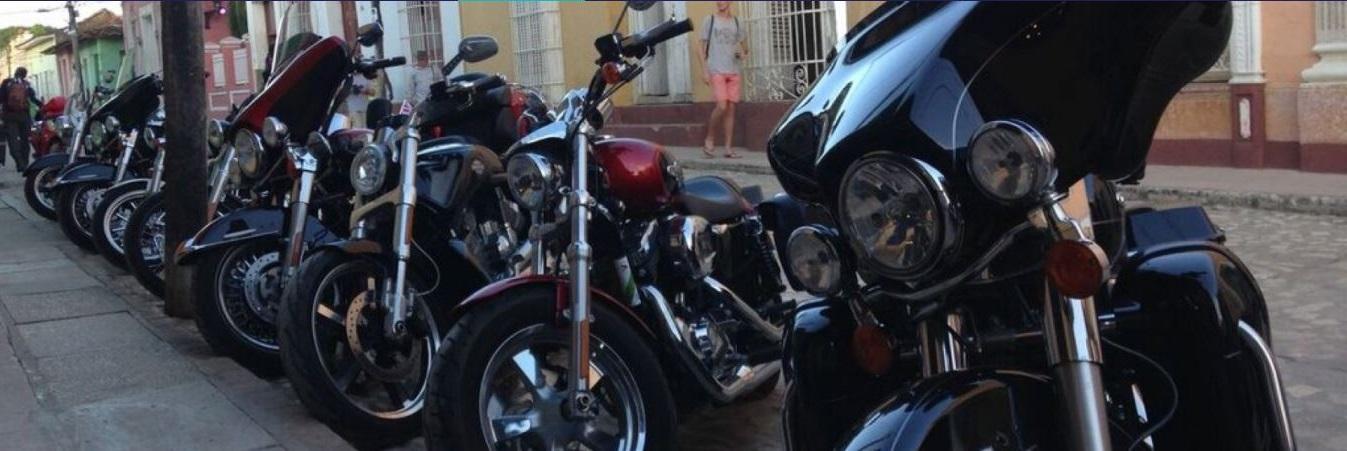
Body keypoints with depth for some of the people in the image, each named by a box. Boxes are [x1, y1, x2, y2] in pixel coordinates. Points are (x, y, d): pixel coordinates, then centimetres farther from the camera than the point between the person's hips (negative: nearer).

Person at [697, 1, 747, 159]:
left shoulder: (736, 22, 14)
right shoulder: (710, 20, 3)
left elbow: (742, 46, 22)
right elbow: (702, 47, 2)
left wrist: (743, 52, -2)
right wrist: (704, 70, -7)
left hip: (733, 72, 4)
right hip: (716, 71, -4)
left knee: (731, 108, 1)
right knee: (722, 106, -16)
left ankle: (728, 148, 4)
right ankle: (709, 140, 3)